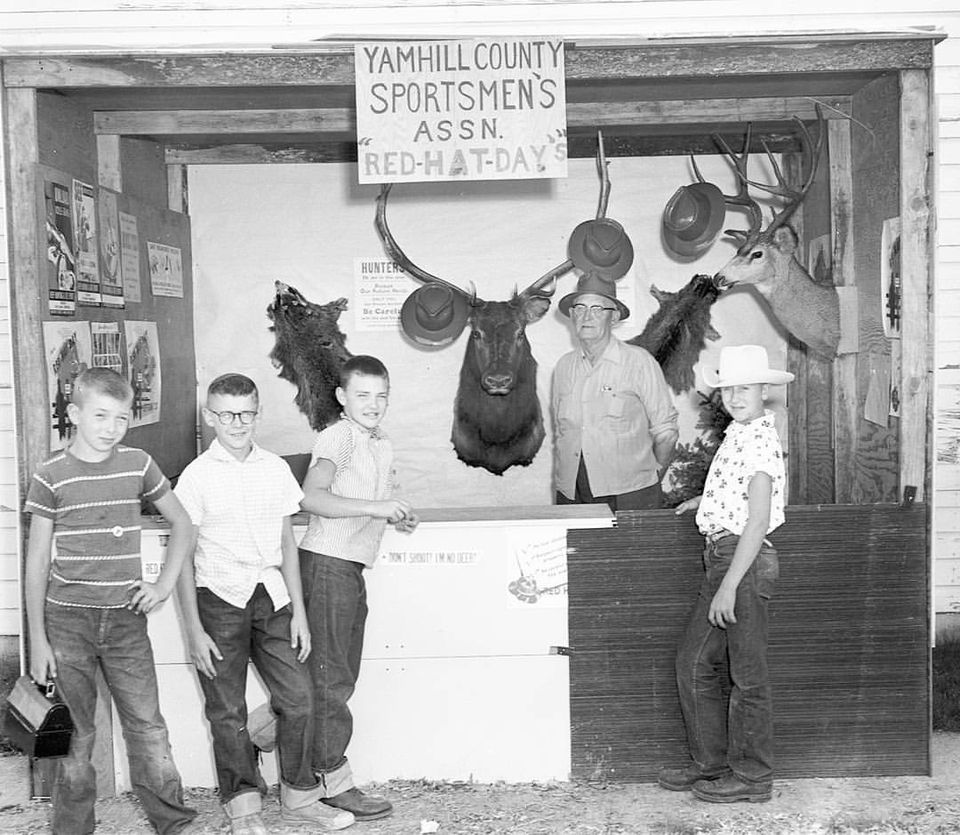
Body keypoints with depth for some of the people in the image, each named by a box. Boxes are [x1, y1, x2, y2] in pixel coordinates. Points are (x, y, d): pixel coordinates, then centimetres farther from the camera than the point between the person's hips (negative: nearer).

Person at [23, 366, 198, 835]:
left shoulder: (138, 465, 2)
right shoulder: (51, 476, -4)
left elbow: (181, 523, 15)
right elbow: (37, 563, 0)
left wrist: (165, 584, 4)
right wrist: (37, 639, -2)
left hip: (126, 620, 2)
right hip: (67, 621, -2)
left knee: (147, 726, 2)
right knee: (77, 732, 6)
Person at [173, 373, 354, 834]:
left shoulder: (276, 469, 6)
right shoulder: (196, 476, -4)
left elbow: (287, 545, 10)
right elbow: (183, 558, -3)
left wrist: (299, 612, 7)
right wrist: (194, 630, -7)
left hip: (271, 595, 3)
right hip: (219, 597, -3)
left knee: (297, 697, 2)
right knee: (227, 709, 3)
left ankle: (299, 797, 19)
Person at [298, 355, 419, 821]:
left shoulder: (382, 446, 16)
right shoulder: (338, 437, -12)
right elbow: (311, 497, -27)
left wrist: (396, 516, 9)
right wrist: (374, 507, -32)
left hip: (353, 568, 9)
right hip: (327, 563, -9)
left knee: (341, 677, 14)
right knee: (330, 677, -1)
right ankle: (334, 781, 7)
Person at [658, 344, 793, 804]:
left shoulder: (758, 438, -16)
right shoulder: (739, 434, 13)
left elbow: (758, 520, -22)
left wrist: (728, 587, -23)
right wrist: (707, 500, 25)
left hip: (745, 560, -10)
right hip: (724, 558, 10)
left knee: (746, 674, 1)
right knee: (694, 662, 14)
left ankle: (751, 775, 14)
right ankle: (710, 762, 25)